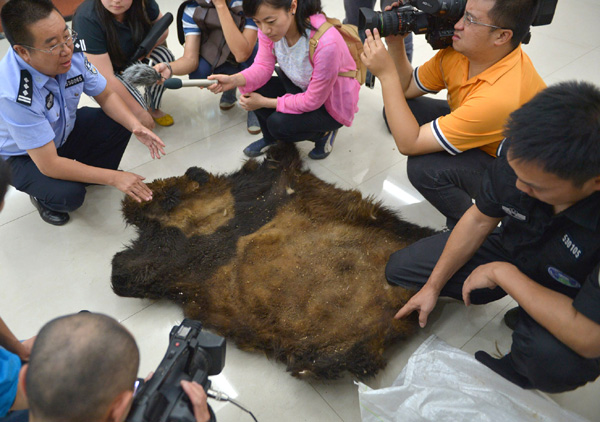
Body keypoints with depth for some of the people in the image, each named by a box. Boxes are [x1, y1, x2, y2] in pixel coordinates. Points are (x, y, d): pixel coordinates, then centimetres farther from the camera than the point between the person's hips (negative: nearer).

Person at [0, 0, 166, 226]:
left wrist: (136, 127, -25)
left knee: (119, 123, -14)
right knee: (68, 195, -29)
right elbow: (49, 164, -34)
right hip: (23, 157, -5)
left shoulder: (72, 51, -23)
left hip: (64, 131, 6)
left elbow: (106, 96, -7)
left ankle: (89, 177, 8)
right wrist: (114, 178, -32)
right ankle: (42, 194, 7)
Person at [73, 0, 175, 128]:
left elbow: (162, 28, -2)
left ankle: (153, 108, 1)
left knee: (164, 56, -22)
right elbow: (105, 78, -35)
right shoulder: (86, 19, -34)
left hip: (132, 56, 5)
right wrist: (139, 112, -32)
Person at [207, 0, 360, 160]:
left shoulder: (326, 43, -37)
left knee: (278, 124, -25)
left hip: (330, 104, -6)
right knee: (252, 85, -14)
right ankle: (270, 138, 12)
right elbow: (263, 67, -11)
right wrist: (234, 80, -32)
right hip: (298, 87, 6)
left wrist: (264, 102, -20)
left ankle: (323, 133, 6)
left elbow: (312, 101, -26)